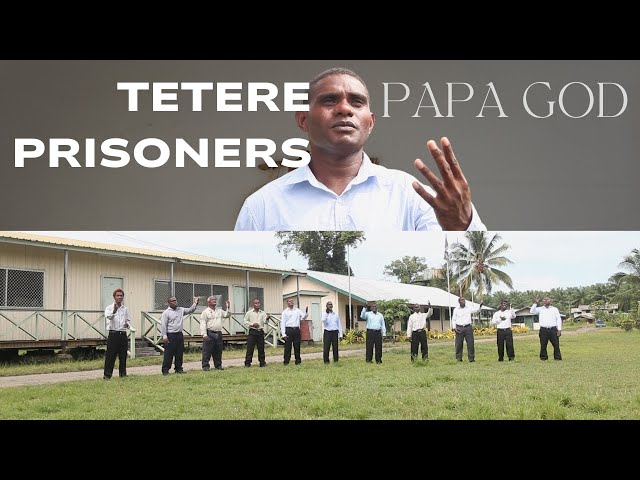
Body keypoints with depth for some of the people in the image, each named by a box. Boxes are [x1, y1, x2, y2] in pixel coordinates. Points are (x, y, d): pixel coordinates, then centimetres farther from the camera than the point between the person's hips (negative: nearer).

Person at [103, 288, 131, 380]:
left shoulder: (125, 309, 13)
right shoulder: (109, 308, -2)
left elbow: (128, 320, 21)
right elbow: (108, 316, -23)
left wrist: (127, 324, -3)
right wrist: (114, 312, -44)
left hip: (123, 334, 4)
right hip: (113, 334, -4)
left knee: (123, 355, 8)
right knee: (110, 356, -5)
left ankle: (123, 373, 17)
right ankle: (107, 375, -2)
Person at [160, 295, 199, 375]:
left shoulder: (181, 310, 12)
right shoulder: (166, 313, -6)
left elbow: (190, 310, 18)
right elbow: (163, 325, -10)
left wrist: (195, 304, 2)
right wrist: (164, 336, -16)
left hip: (179, 334, 6)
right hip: (170, 335, -6)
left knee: (180, 353, 11)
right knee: (169, 354, -5)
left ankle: (178, 368, 20)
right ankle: (165, 370, 0)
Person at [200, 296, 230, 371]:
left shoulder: (220, 311, 16)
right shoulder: (205, 312, -2)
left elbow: (227, 315, 18)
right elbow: (203, 324, -8)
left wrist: (228, 308, 4)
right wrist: (204, 335, -17)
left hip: (218, 334, 6)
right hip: (210, 333, -6)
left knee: (218, 351, 10)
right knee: (207, 351, -6)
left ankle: (218, 365, 18)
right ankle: (205, 366, -2)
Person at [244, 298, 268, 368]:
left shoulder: (263, 313, 10)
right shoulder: (249, 313, 5)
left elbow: (265, 321, -2)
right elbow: (245, 322, 4)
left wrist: (267, 319, -24)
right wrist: (252, 324, -11)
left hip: (260, 331, 2)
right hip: (252, 332, -2)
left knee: (261, 348, 5)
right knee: (250, 348, -4)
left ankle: (262, 362, 13)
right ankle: (247, 363, 0)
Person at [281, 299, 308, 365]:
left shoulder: (297, 310, 12)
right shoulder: (285, 312, 3)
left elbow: (303, 317, 5)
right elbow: (283, 323, -1)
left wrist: (306, 312, -16)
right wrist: (284, 334, -8)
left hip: (296, 329, 3)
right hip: (288, 330, -3)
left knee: (297, 346, 7)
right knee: (287, 347, 0)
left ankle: (298, 361, 14)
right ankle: (286, 362, 6)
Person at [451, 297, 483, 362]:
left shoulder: (469, 309, 8)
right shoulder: (456, 309, 8)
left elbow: (476, 310, -3)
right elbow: (453, 319, 9)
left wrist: (480, 306, -22)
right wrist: (454, 327, -3)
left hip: (468, 327, 0)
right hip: (459, 328, 0)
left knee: (470, 343, -1)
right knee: (458, 344, 2)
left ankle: (471, 358, 5)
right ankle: (458, 358, 12)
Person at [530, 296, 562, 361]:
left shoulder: (555, 309, 15)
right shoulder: (540, 309, 14)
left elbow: (558, 319, 10)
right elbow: (532, 311, -3)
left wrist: (559, 329, 0)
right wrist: (535, 303, -14)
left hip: (553, 329, 0)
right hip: (543, 330, 0)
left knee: (556, 345, -2)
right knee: (543, 345, 0)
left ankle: (558, 358, 3)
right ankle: (543, 358, 6)